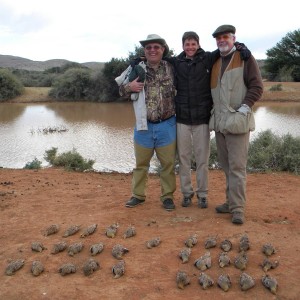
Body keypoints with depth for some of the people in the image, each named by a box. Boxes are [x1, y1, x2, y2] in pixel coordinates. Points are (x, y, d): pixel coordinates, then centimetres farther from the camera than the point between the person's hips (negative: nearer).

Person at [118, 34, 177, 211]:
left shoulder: (171, 68, -1)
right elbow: (121, 90, 7)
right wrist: (129, 87, -15)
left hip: (167, 125, -1)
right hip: (144, 125, 1)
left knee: (168, 163, 8)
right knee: (141, 163, 13)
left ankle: (167, 196, 21)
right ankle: (138, 195, 26)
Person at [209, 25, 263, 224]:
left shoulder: (245, 58, -2)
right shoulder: (215, 62, 16)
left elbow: (257, 86, -7)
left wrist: (244, 107, -15)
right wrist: (215, 110, 12)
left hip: (238, 121, -7)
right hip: (219, 121, 7)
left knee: (237, 166, -8)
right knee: (226, 165, 11)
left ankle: (237, 209, -4)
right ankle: (232, 202, 22)